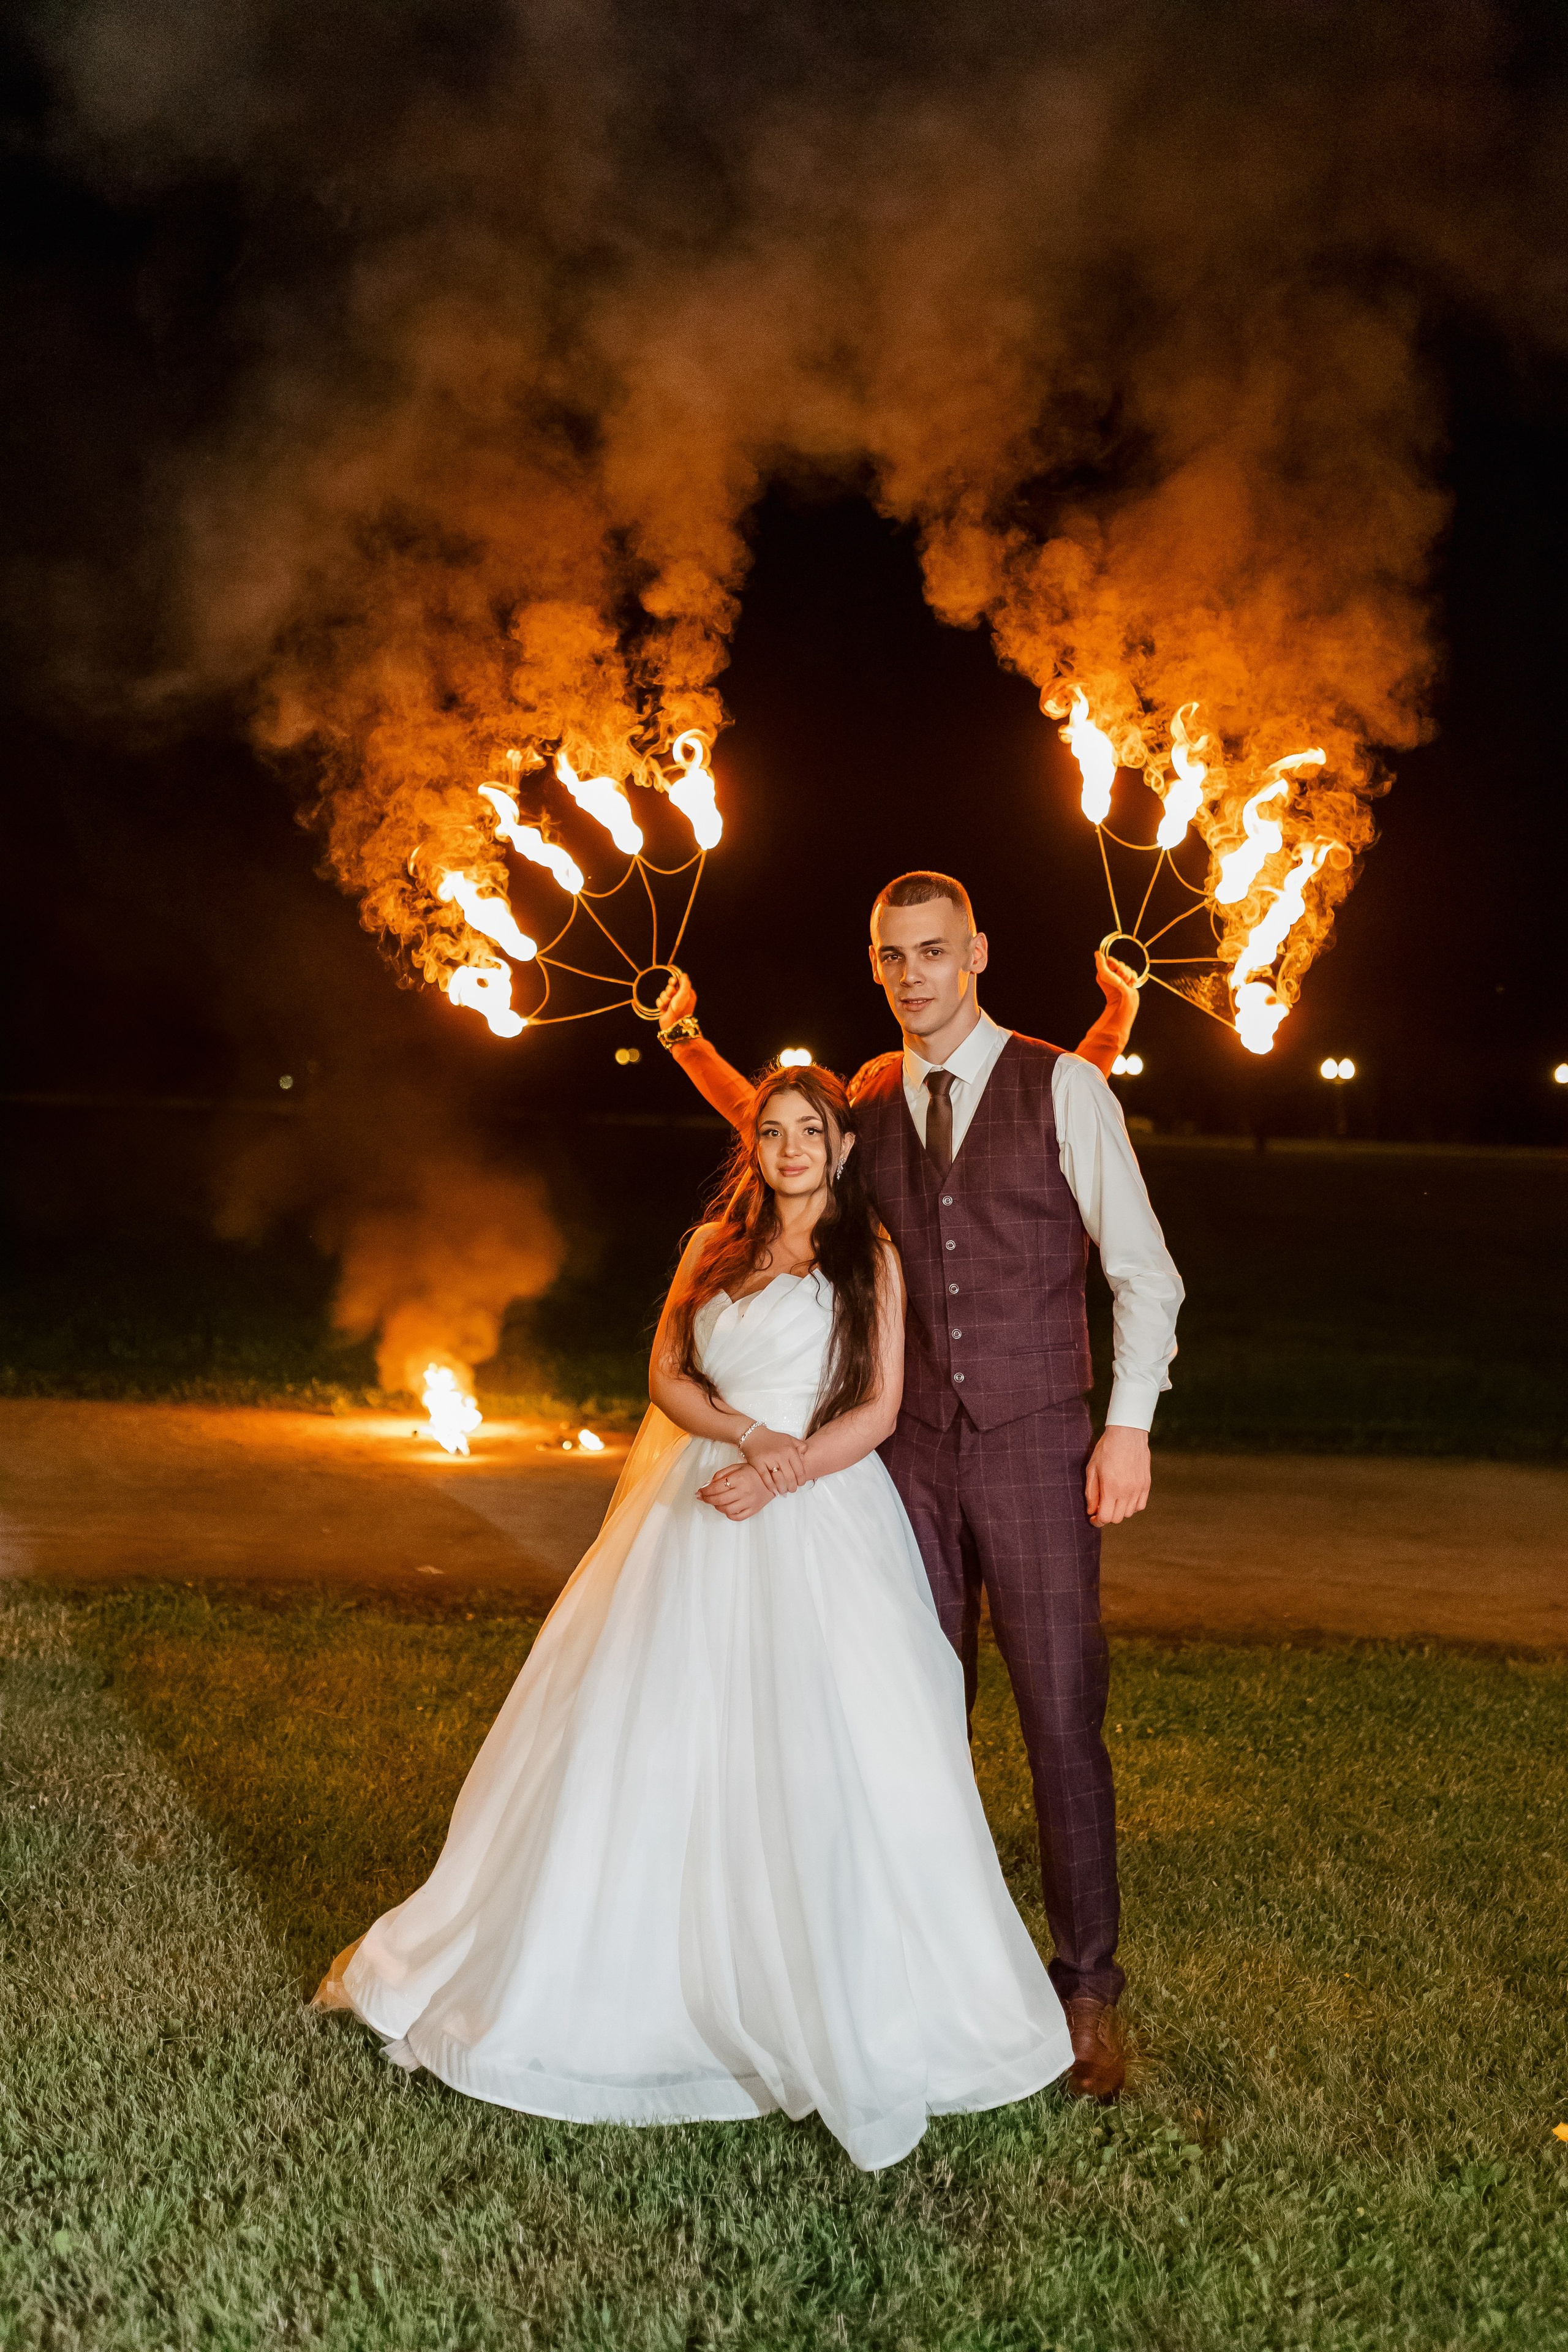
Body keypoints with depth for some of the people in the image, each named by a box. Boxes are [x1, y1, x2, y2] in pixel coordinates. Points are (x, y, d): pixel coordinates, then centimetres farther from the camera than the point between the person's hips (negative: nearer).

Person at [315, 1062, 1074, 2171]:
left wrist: (784, 1472, -15)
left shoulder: (871, 1257, 5)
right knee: (649, 1741, 4)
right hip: (697, 1515, 3)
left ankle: (859, 2007, 4)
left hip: (820, 1522, -3)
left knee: (833, 1757, -10)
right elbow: (666, 1375, 8)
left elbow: (882, 1407, -1)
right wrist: (751, 1431, -10)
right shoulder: (714, 1246, 15)